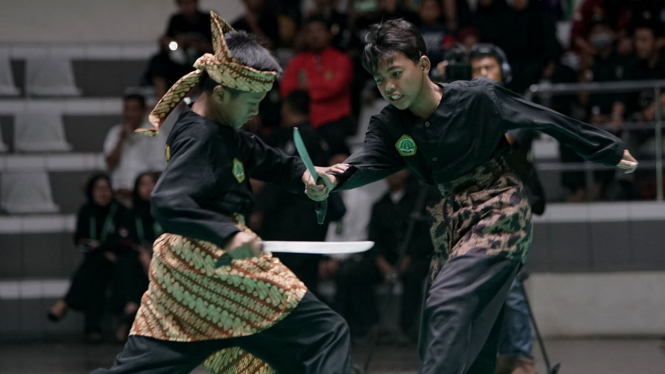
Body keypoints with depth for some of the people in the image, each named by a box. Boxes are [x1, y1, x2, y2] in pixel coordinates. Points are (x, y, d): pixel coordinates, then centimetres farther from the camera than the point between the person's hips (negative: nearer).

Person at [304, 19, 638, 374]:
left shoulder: (478, 97, -15)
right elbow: (367, 161, -20)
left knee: (447, 303, -26)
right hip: (449, 225, 6)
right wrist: (333, 178, -44)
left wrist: (611, 151, 5)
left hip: (498, 214, -6)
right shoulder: (389, 126, -1)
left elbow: (546, 120, -5)